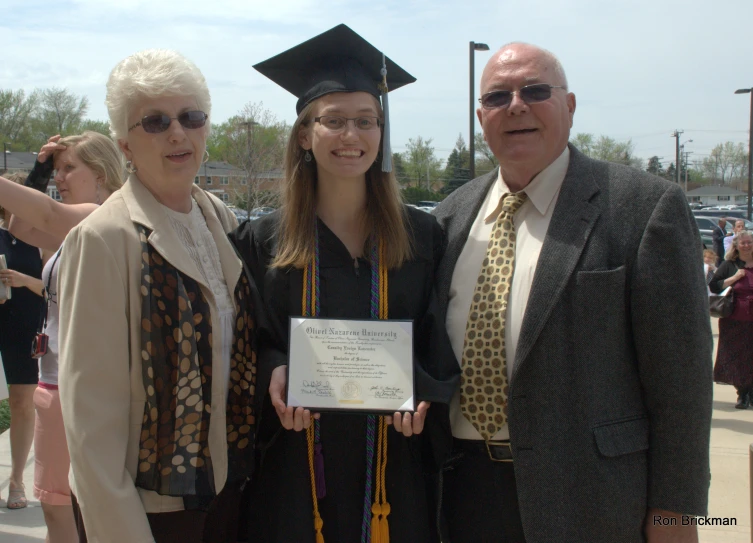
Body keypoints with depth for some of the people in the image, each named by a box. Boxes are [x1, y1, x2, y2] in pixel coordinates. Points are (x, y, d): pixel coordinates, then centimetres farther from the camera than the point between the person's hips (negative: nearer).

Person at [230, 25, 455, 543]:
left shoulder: (422, 236, 1)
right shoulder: (263, 242, 1)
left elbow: (442, 340, 6)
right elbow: (249, 342, 6)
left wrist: (421, 389, -13)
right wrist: (273, 372, -15)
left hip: (393, 467, 1)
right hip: (296, 467, 0)